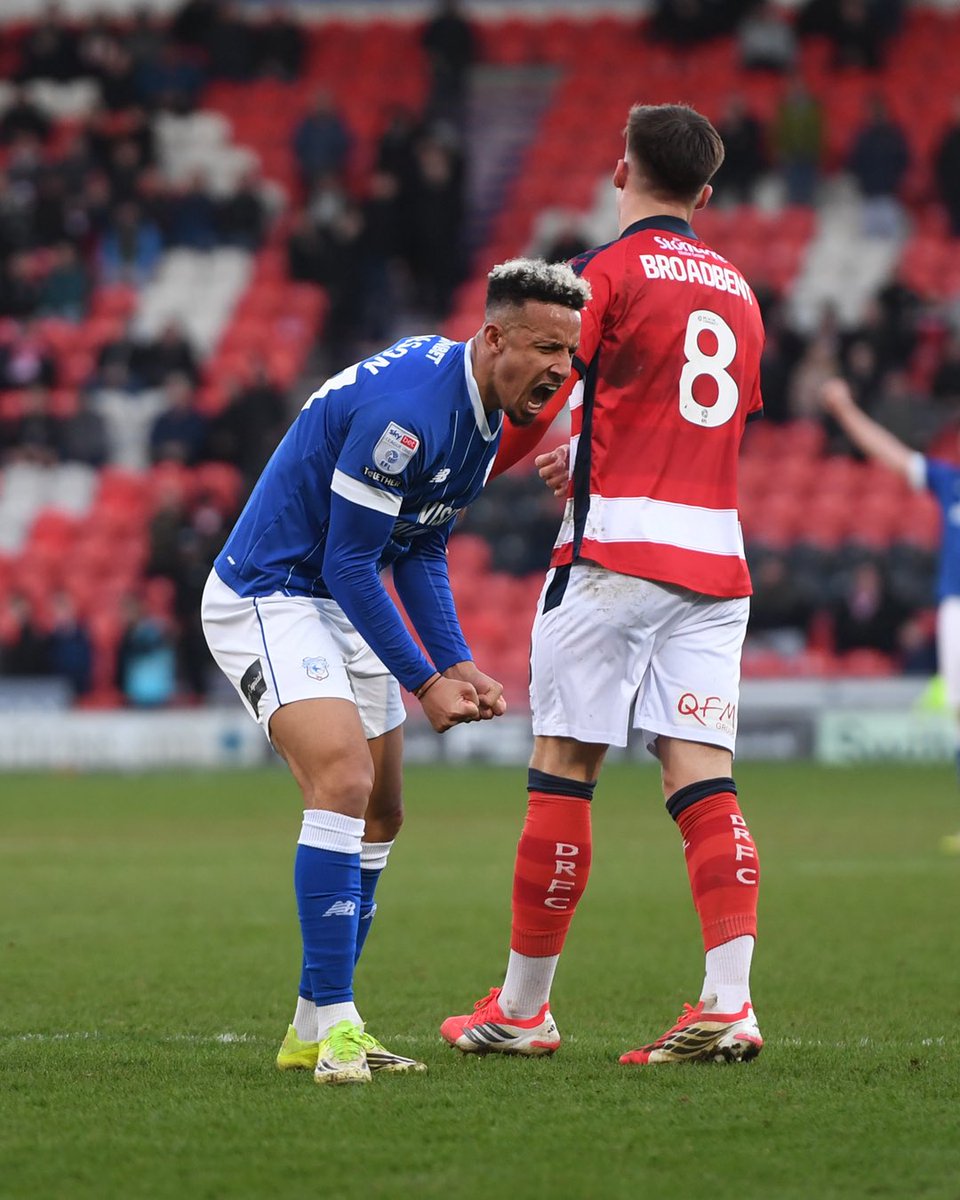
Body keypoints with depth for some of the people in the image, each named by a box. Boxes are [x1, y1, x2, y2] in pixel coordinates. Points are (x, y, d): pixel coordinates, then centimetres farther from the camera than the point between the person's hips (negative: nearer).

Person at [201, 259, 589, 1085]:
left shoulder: (484, 415, 3)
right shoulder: (406, 410, -28)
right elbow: (348, 563, -23)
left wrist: (457, 665, 0)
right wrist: (425, 683, -17)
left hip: (341, 609, 11)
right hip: (267, 601, -11)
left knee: (380, 816, 12)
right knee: (344, 781, -25)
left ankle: (315, 1027, 20)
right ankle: (334, 1025, -24)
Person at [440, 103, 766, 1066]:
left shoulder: (607, 272, -3)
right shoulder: (738, 290, 16)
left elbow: (536, 400, -10)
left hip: (617, 552, -5)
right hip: (715, 558, 6)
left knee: (562, 769, 1)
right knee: (702, 777, -1)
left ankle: (521, 1009, 7)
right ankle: (729, 1002, -15)